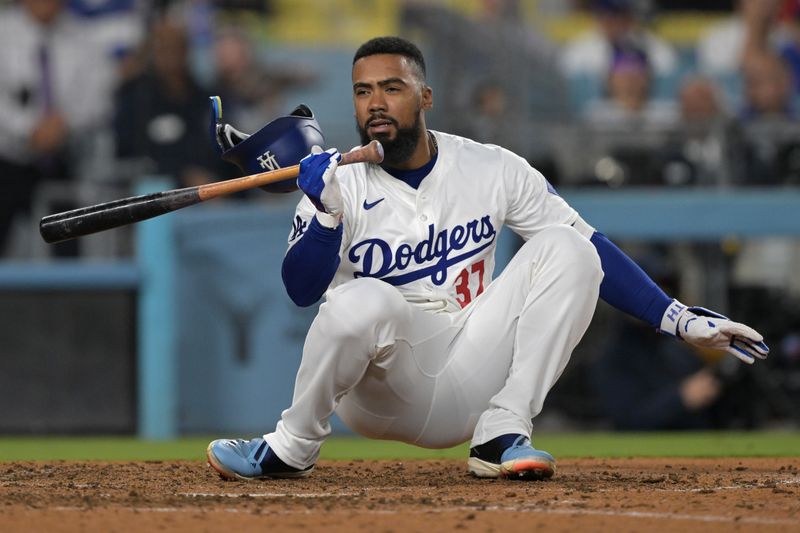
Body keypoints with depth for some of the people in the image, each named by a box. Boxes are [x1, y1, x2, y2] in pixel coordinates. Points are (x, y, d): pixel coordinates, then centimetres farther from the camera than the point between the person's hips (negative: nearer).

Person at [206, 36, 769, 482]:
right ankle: (292, 448, -11)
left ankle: (502, 434, -15)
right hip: (378, 393, -3)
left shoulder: (495, 171, 3)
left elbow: (592, 252, 4)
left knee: (564, 250, -12)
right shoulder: (341, 182, -3)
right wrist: (326, 212, -32)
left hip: (466, 387, 3)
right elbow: (301, 289, -15)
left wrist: (679, 319, -3)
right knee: (363, 299, -36)